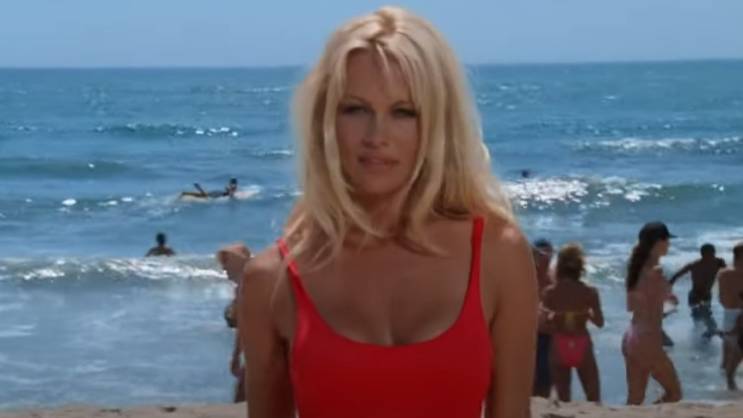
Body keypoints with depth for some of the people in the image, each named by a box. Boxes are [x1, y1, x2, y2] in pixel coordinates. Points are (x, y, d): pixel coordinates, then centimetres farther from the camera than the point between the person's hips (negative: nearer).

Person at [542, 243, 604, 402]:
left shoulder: (550, 292, -8)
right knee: (593, 398, 12)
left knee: (563, 399, 7)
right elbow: (599, 322, -3)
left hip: (559, 346, 1)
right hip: (582, 345, 0)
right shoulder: (589, 292, -9)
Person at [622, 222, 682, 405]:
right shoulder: (655, 272, -17)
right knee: (674, 393, 7)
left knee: (635, 399, 12)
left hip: (630, 338, 8)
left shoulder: (638, 268, 8)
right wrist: (656, 347, -13)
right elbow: (653, 316, -17)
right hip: (647, 339, -8)